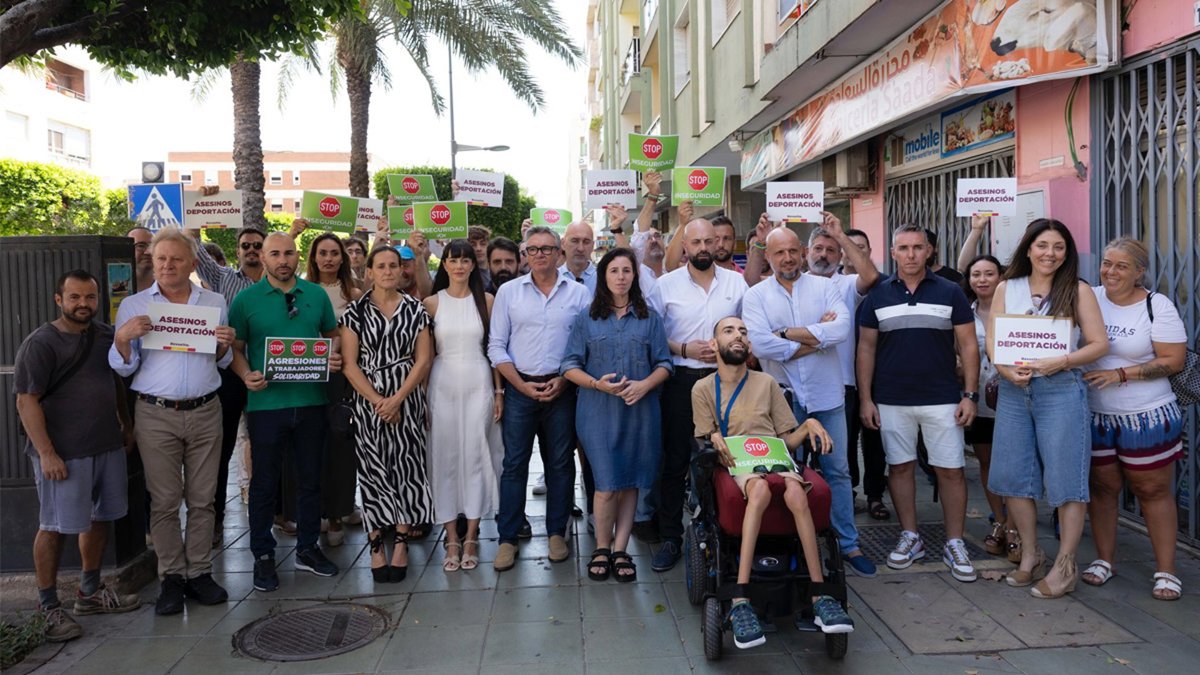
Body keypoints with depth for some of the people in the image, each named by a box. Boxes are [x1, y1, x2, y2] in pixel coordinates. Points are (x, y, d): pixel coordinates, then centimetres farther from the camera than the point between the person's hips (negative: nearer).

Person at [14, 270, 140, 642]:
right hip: (62, 453, -7)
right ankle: (49, 606, 14)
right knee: (54, 527, 1)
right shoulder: (40, 343, -10)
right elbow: (27, 402, -14)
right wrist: (46, 453, -19)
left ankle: (90, 592, 28)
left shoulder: (106, 335, 8)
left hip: (108, 446, 7)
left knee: (98, 519, 14)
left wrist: (126, 425, 20)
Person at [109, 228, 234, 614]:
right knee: (164, 501, 3)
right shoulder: (133, 306, 4)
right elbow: (124, 368, 5)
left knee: (202, 499, 6)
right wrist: (122, 339, -14)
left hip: (205, 412, 1)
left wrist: (225, 345, -6)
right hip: (156, 415, -1)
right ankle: (171, 577, 13)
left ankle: (199, 572, 16)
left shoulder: (215, 303, 9)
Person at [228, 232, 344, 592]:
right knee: (264, 482, 7)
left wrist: (336, 357, -6)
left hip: (311, 400, 3)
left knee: (310, 478, 12)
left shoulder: (316, 294, 5)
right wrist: (246, 375, -17)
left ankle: (307, 548, 27)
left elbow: (333, 335, 14)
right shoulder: (246, 299, -1)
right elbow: (234, 348, 1)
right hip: (266, 403, -2)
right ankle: (263, 556, 21)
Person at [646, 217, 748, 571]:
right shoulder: (665, 285, 1)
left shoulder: (736, 282, 6)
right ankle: (670, 538, 14)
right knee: (675, 461, 4)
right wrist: (684, 349, -11)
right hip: (681, 380, -1)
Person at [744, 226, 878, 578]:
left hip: (826, 394, 1)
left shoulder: (825, 287, 3)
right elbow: (761, 344, -17)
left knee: (838, 469, 8)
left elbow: (843, 328, -14)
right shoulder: (755, 296, -1)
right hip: (782, 397, -1)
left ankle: (848, 544, 20)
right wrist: (818, 337, -11)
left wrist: (789, 333, -14)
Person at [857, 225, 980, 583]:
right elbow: (866, 348, 6)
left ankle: (954, 544, 14)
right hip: (891, 401, 1)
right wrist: (865, 398, 1)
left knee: (951, 470, 1)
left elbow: (968, 345, 3)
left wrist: (970, 395, -4)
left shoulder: (950, 292, 2)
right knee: (899, 467, 9)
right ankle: (910, 537, 23)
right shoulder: (877, 295, 4)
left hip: (942, 399, -1)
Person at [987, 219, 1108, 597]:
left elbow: (1099, 343, -2)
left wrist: (1059, 362, -17)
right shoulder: (1007, 288, 9)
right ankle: (1030, 554, 24)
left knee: (1064, 477, 0)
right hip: (1013, 390, 3)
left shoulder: (1077, 290, 1)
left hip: (1061, 389, -3)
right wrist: (1007, 369, -13)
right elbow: (992, 341, 6)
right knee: (1012, 475, 8)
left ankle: (1065, 566, 11)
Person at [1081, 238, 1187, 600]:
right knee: (1101, 488, 12)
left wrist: (1121, 373, -19)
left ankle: (1166, 570, 17)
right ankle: (1104, 560, 25)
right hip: (1095, 416, 3)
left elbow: (1174, 360, -12)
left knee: (1153, 491, 6)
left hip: (1146, 417, -3)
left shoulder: (1158, 306, -8)